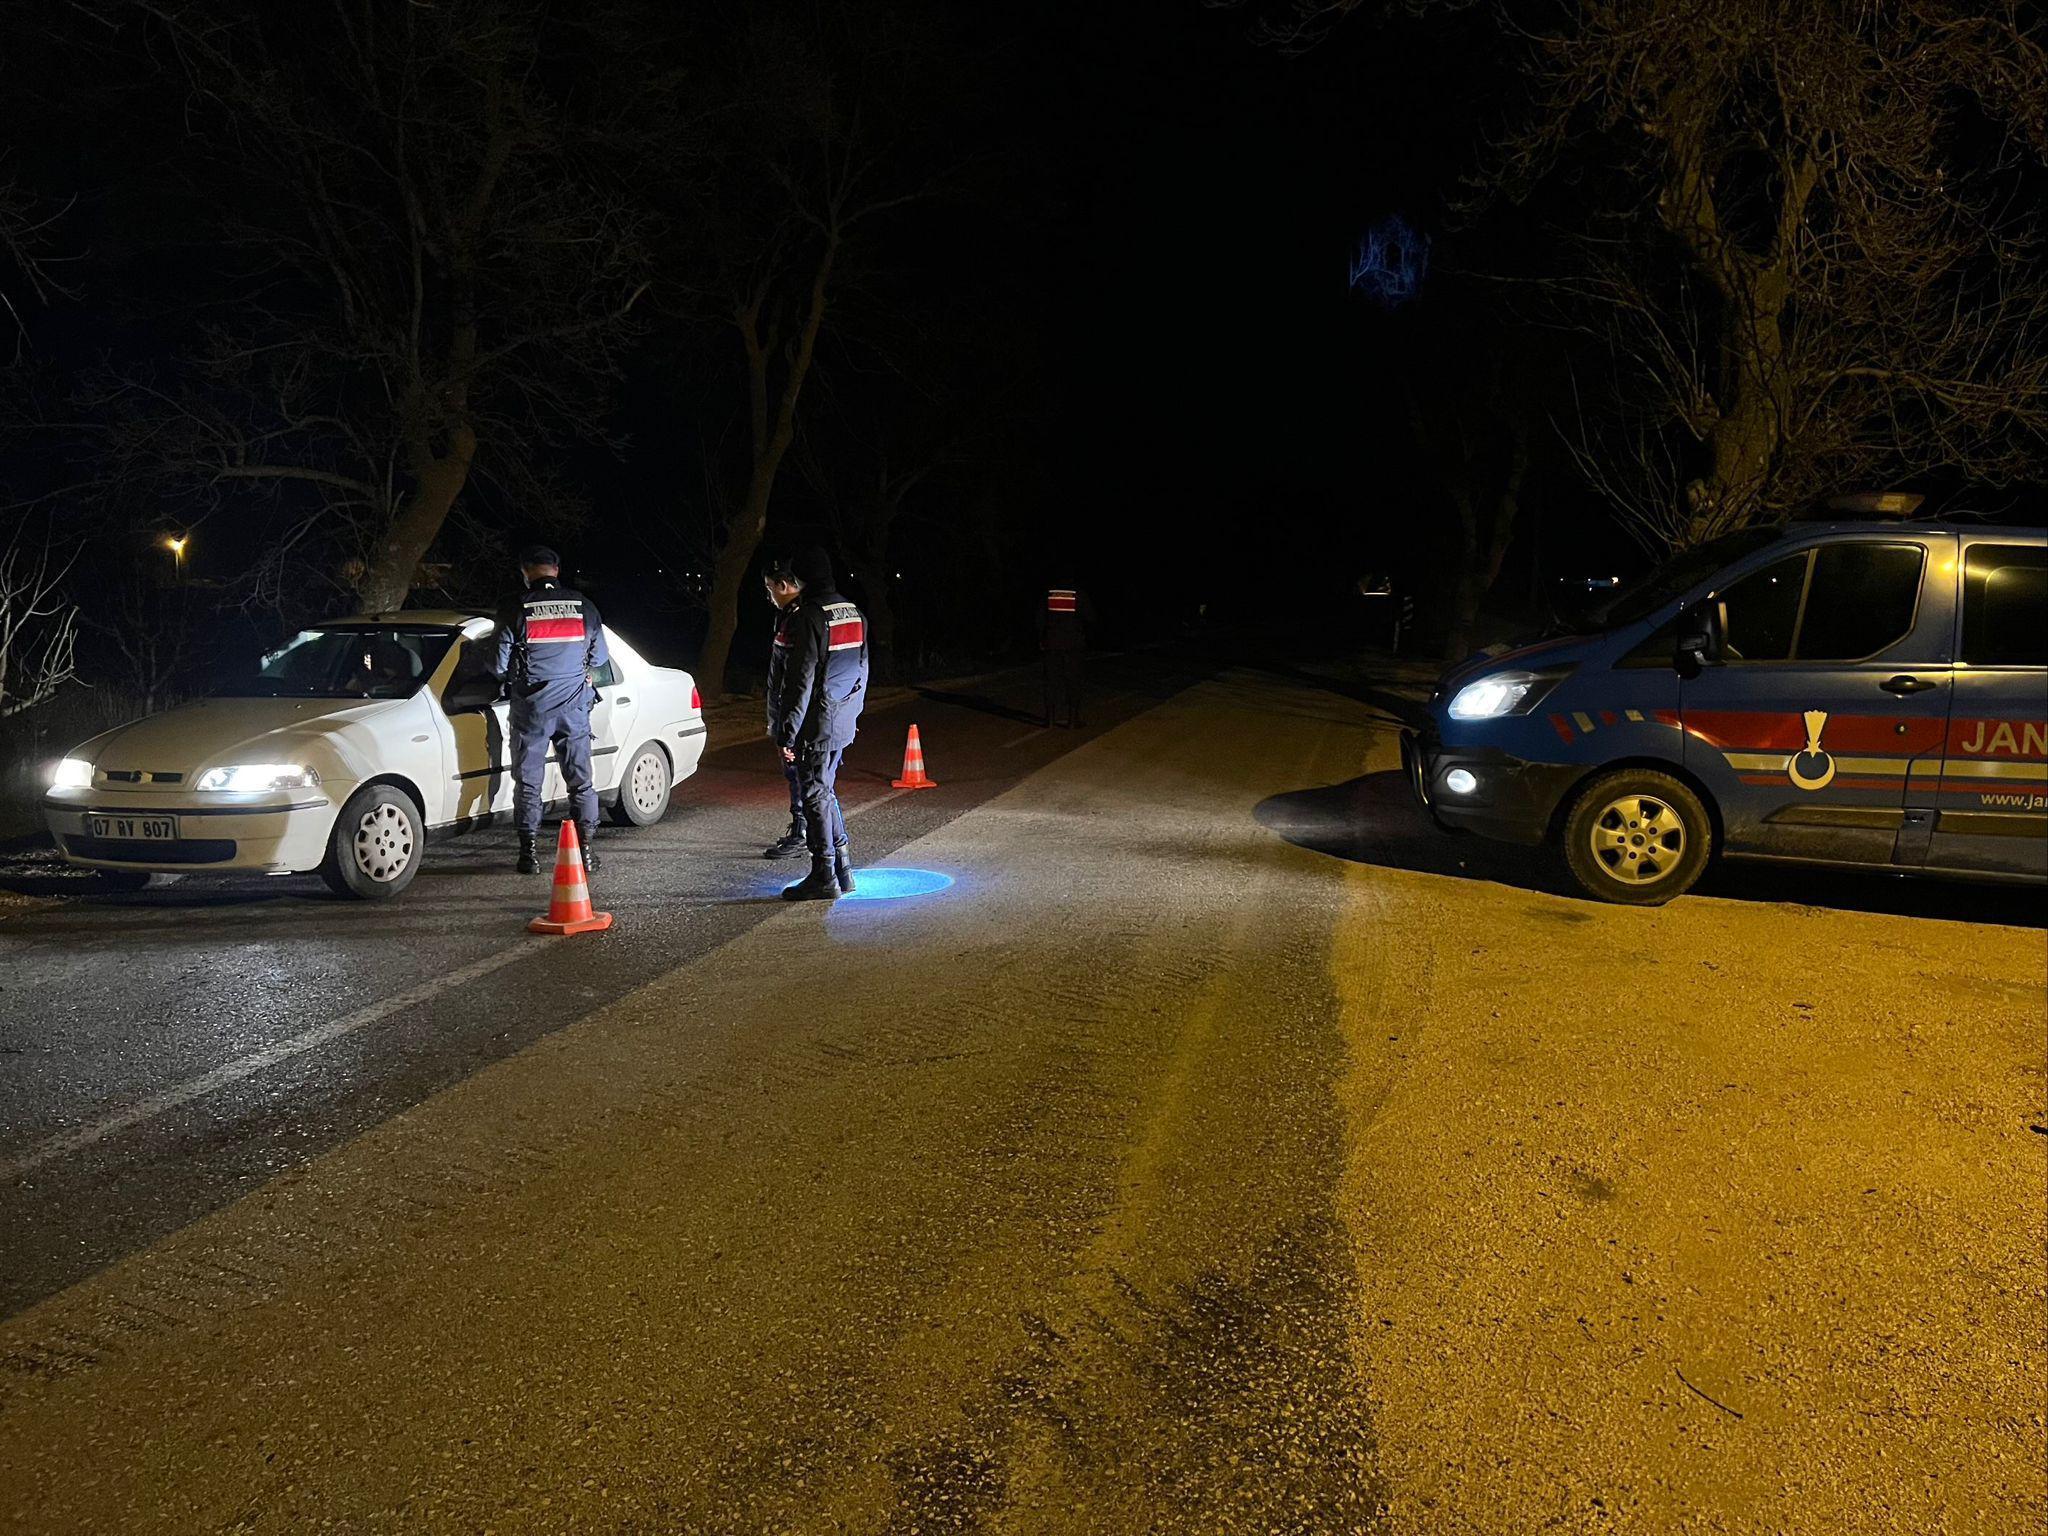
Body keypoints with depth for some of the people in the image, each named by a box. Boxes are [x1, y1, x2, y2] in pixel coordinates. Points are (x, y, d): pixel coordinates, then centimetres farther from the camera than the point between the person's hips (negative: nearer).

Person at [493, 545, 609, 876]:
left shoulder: (514, 609, -8)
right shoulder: (584, 606, 0)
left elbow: (500, 666, -6)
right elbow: (600, 658, 9)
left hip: (531, 706, -2)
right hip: (574, 705, 2)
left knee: (528, 781, 7)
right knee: (580, 779, 10)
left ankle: (530, 853, 8)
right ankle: (586, 851, 9)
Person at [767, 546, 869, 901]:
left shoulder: (809, 618, -17)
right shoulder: (854, 614, 11)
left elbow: (801, 680, -19)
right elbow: (862, 668, 18)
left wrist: (787, 733, -16)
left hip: (817, 722, -8)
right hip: (844, 721, 8)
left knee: (815, 795, -1)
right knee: (825, 790, 19)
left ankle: (824, 877, 4)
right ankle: (842, 868, 22)